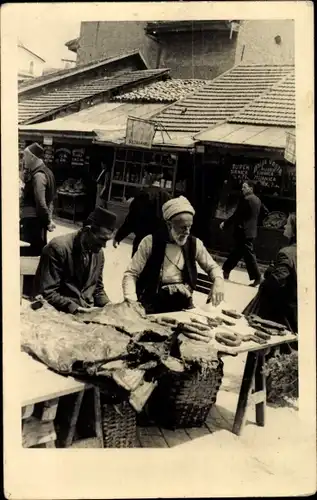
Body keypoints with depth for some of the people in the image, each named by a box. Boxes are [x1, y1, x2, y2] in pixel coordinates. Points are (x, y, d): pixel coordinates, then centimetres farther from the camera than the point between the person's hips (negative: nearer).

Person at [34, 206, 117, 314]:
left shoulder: (98, 253, 6)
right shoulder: (58, 248, -14)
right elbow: (47, 292, -16)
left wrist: (109, 307, -1)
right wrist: (74, 308, -24)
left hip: (88, 311, 6)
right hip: (61, 312, -6)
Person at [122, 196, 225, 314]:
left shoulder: (194, 244, 3)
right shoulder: (151, 242, -7)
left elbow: (212, 267, 16)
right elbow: (131, 274, -4)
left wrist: (218, 281, -8)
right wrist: (131, 301, -23)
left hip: (184, 303, 3)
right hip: (154, 303, -3)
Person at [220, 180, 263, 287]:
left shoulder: (246, 199, -18)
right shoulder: (257, 200, 11)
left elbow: (236, 215, -15)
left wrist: (225, 223, -5)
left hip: (243, 232, -9)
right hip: (251, 231, 9)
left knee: (248, 255, -3)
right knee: (236, 252, 15)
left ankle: (257, 277, 0)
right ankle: (226, 271, 24)